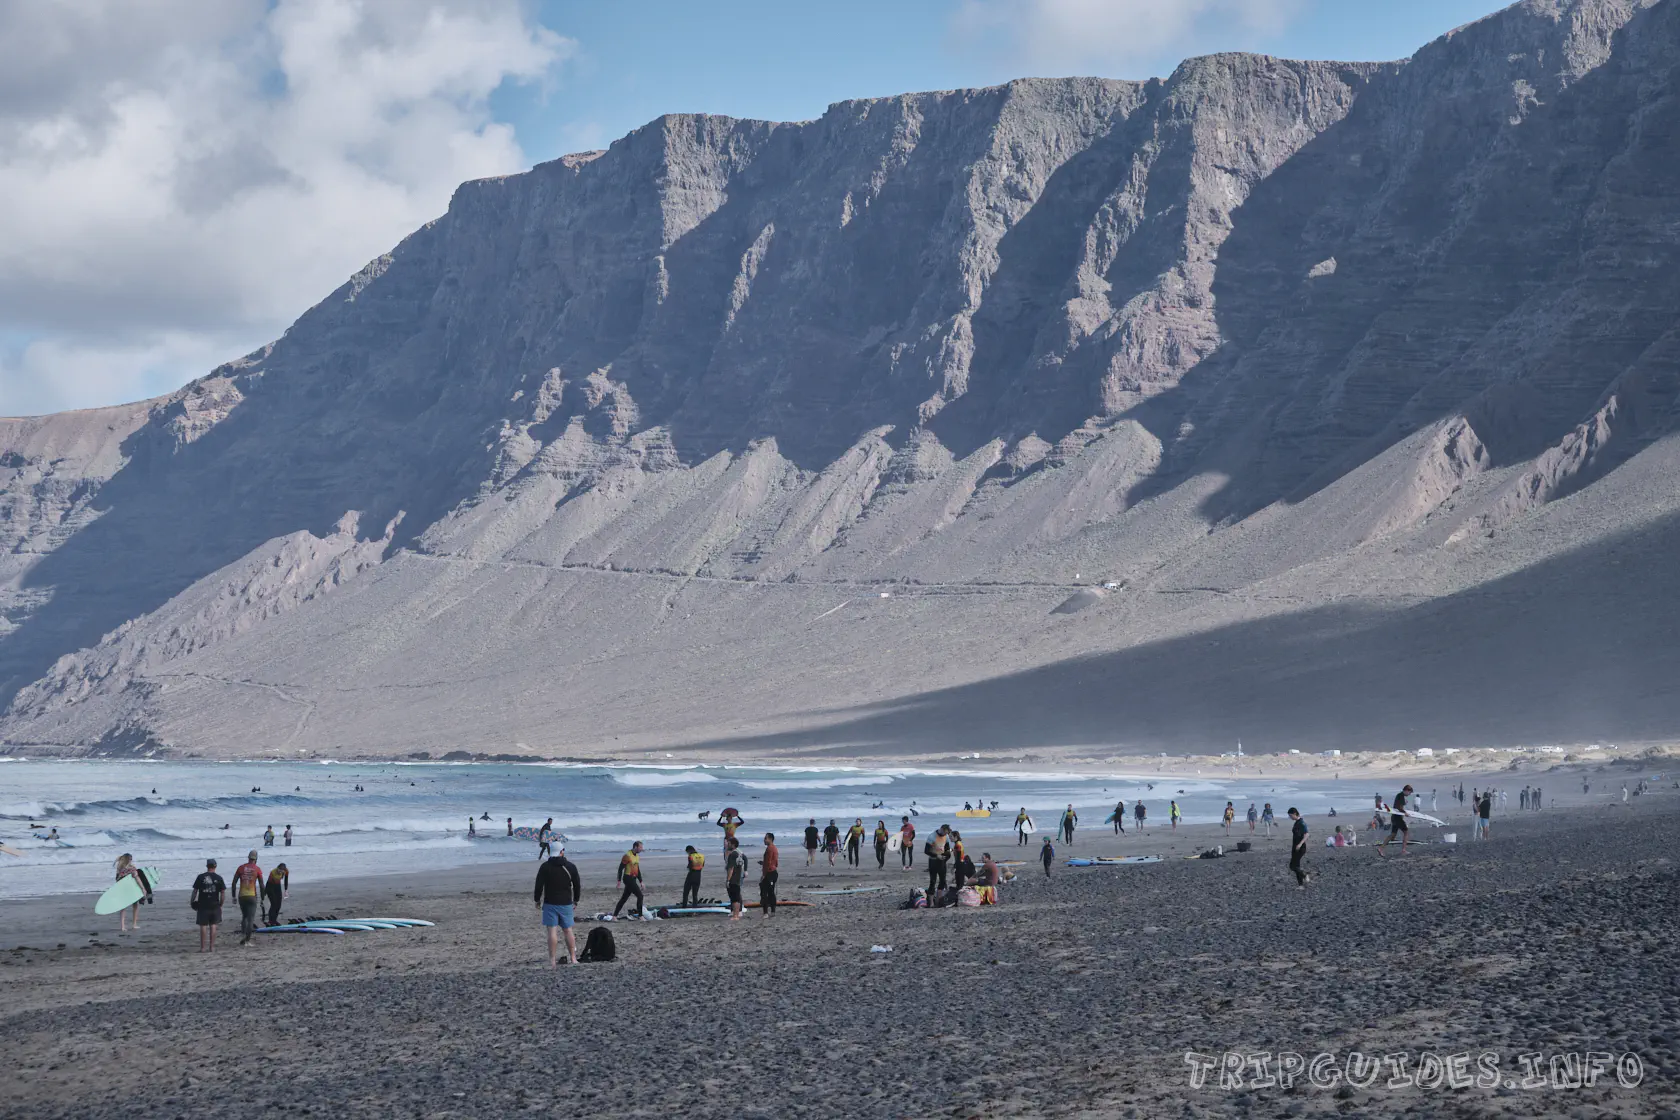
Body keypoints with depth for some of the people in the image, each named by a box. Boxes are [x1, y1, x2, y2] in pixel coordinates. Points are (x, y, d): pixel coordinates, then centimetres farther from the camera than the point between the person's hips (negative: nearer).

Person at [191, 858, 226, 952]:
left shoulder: (200, 877, -2)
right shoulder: (218, 878, 0)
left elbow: (195, 891, -2)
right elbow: (223, 893, -1)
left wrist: (192, 902, 9)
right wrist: (220, 904, 8)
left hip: (203, 905, -1)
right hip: (214, 905, 1)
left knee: (203, 926, 4)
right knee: (213, 925, 7)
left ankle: (203, 947, 3)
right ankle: (212, 947, 6)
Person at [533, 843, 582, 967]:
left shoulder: (545, 867, -5)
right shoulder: (571, 866, 3)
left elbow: (539, 885, -7)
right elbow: (577, 885, 10)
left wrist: (537, 900, 7)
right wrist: (575, 901, 22)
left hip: (550, 903, -3)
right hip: (566, 903, 3)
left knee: (552, 931, -5)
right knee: (568, 930, 12)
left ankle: (552, 961, -8)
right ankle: (573, 958, 14)